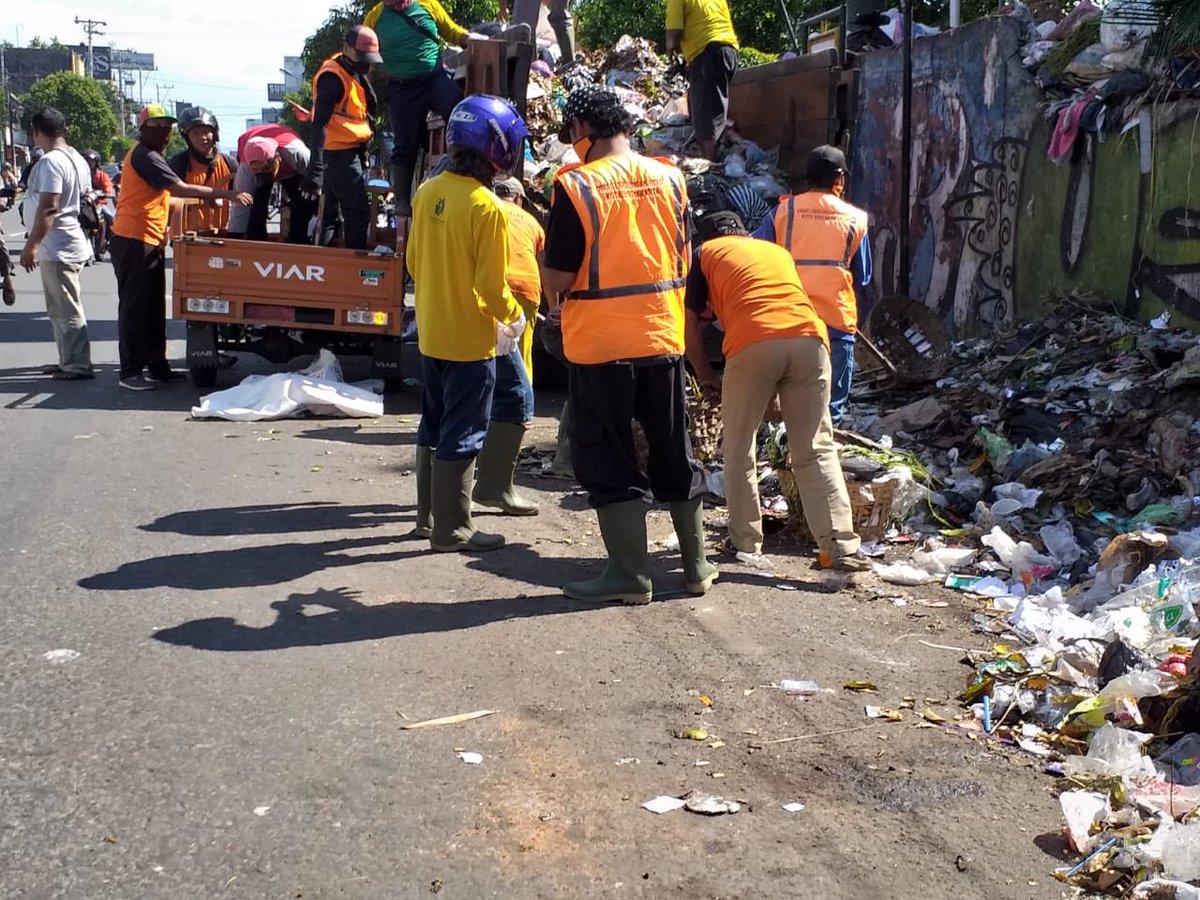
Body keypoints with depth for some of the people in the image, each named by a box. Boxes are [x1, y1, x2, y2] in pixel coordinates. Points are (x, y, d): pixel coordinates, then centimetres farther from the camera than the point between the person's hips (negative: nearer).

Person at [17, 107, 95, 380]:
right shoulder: (76, 159, 12)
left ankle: (78, 366, 1)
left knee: (67, 311, -4)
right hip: (72, 243, 10)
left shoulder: (51, 162, -17)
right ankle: (68, 361, 24)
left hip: (57, 249, -10)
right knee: (61, 310, 17)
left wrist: (31, 245, -20)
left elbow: (48, 208, -23)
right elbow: (86, 199, 20)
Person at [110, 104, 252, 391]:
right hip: (134, 242, -10)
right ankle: (130, 372, -3)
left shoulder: (149, 156, 19)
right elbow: (181, 189, -22)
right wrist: (228, 195, -21)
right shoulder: (144, 156, -14)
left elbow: (165, 196, 22)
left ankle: (156, 365, 18)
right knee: (134, 306, -7)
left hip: (150, 242, 10)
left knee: (153, 307, 12)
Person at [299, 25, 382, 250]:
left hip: (350, 153, 10)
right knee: (358, 212, -9)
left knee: (332, 212, 15)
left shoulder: (355, 73, 13)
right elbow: (320, 123, -25)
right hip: (339, 154, -10)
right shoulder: (333, 77, -17)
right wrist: (316, 168, -33)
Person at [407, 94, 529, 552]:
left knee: (433, 425, 18)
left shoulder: (427, 192, 1)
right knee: (461, 436, 2)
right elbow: (491, 284, -19)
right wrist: (513, 317, -1)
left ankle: (429, 514, 28)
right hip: (470, 339, -7)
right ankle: (451, 529, 9)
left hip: (430, 333, 7)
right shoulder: (486, 207, -20)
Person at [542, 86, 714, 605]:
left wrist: (554, 298, 9)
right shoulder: (669, 178, 3)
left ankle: (630, 573, 6)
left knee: (606, 456, 6)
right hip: (663, 337, 5)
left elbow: (557, 276, -13)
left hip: (599, 343, -5)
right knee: (673, 452, 15)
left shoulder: (575, 185, -13)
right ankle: (696, 565, 23)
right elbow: (682, 261, 10)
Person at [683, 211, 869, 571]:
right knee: (815, 450, 7)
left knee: (739, 450, 15)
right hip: (809, 338, 3)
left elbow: (691, 325, 20)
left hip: (753, 345, -3)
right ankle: (840, 547, -2)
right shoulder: (777, 250, 35)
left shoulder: (706, 253, 25)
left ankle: (745, 542, 21)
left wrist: (705, 377, 32)